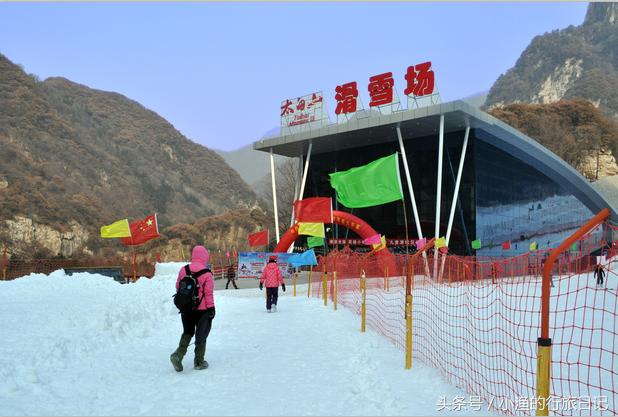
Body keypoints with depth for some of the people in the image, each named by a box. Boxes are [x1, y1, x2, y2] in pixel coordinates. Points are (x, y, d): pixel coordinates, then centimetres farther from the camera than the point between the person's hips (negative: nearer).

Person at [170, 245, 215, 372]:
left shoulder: (183, 270, -1)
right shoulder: (206, 273, -15)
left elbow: (178, 287, 9)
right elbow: (208, 293, -13)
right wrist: (211, 308, -5)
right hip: (202, 309, -4)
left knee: (187, 332, 20)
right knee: (201, 335, 11)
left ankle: (178, 354, 0)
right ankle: (199, 362, 17)